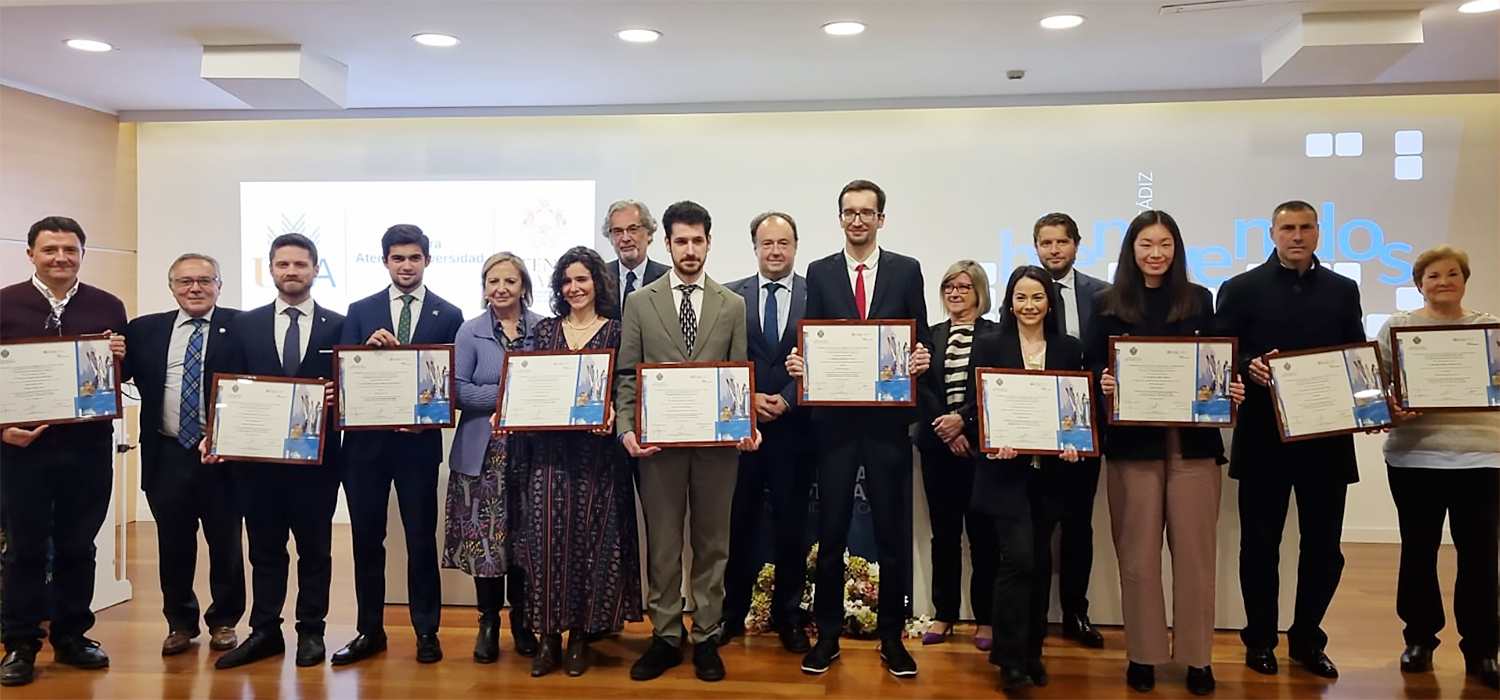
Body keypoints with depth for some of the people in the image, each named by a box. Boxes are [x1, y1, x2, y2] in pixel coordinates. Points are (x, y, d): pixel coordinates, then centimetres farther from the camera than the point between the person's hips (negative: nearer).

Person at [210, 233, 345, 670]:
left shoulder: (338, 326, 2)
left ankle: (311, 631, 19)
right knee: (264, 549, 10)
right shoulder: (245, 325, 7)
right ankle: (265, 631, 21)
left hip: (316, 456, -1)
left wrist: (337, 396, -20)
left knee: (315, 548, 8)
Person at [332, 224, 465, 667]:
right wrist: (368, 346, -17)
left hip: (419, 440, -2)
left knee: (421, 538, 5)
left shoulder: (449, 315, 2)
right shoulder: (361, 311, 7)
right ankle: (370, 630, 21)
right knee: (366, 537, 9)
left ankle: (426, 631, 17)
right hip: (366, 439, 2)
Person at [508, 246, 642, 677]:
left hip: (596, 451, -2)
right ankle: (548, 636, 9)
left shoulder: (616, 331, 3)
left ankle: (581, 635, 15)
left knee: (589, 539, 2)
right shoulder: (544, 330, 11)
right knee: (545, 536, -2)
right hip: (548, 449, 2)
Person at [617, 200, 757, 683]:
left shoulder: (733, 305, 7)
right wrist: (626, 429, -10)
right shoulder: (640, 302, 5)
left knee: (712, 544, 8)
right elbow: (627, 375, 3)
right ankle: (665, 637, 20)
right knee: (662, 545, 8)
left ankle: (707, 638, 19)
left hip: (717, 440, 1)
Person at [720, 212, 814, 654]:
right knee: (739, 524, 7)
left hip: (795, 428, 0)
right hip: (741, 426, 1)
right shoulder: (730, 296, 6)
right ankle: (733, 613, 21)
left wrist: (786, 400, -11)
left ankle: (787, 616, 21)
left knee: (791, 526, 7)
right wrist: (749, 398, -9)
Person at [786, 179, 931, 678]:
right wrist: (800, 363, -15)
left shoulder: (907, 271, 6)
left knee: (893, 532, 7)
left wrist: (922, 359, -16)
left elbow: (921, 339, 5)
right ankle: (828, 635, 19)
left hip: (889, 418, 0)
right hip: (835, 418, 1)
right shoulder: (819, 273, 7)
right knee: (831, 532, 7)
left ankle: (891, 637, 20)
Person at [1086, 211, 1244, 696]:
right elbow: (1092, 366, 3)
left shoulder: (1200, 300, 9)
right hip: (1133, 440, -1)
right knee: (1138, 552, 4)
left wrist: (1231, 389, -10)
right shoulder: (1108, 303, 6)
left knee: (1194, 551, 4)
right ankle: (1143, 653, 15)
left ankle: (1196, 656, 15)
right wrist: (1103, 383, -17)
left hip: (1193, 440, 1)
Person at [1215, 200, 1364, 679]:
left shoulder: (1343, 290, 11)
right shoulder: (1241, 289, 1)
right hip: (1264, 438, -2)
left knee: (1324, 547, 7)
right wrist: (1249, 368, -22)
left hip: (1326, 437, 3)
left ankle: (1307, 640, 24)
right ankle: (1260, 640, 21)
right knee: (1260, 545, 7)